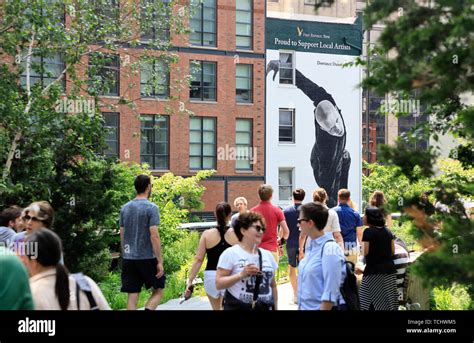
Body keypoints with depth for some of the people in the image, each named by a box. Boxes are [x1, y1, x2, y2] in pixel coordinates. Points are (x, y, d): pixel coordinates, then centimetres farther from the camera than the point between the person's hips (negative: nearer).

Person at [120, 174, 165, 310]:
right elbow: (154, 236, -14)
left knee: (132, 297, 6)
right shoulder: (151, 208, -10)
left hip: (128, 259, 5)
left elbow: (122, 235, 13)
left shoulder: (125, 208, 9)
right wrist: (160, 261, -11)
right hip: (147, 258, -5)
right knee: (158, 290, 12)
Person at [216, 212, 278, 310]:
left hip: (266, 307, 5)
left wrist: (275, 307, 14)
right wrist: (241, 275, -22)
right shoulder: (231, 254, -6)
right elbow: (219, 283, -12)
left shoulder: (267, 255, 11)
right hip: (238, 307, -5)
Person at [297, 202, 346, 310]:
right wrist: (300, 306, 16)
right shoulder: (312, 247, 7)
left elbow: (330, 293, -20)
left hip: (324, 307, -8)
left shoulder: (330, 249, -18)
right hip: (305, 306, 8)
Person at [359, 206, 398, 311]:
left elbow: (365, 252, -14)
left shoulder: (368, 232, -10)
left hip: (374, 271, -7)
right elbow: (393, 251, 13)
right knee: (389, 300, 9)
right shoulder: (387, 231, 10)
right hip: (389, 268, 7)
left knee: (371, 301, -3)